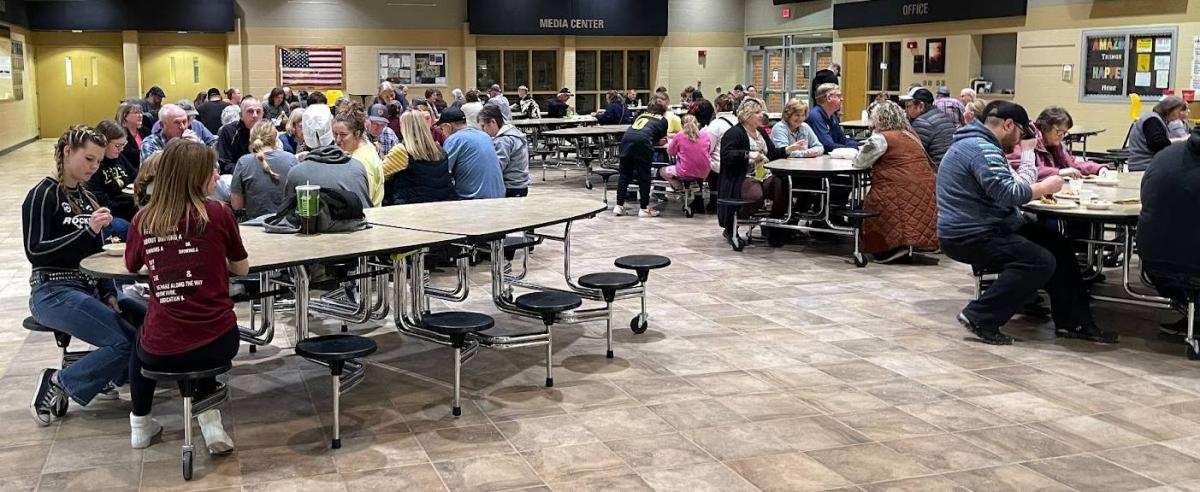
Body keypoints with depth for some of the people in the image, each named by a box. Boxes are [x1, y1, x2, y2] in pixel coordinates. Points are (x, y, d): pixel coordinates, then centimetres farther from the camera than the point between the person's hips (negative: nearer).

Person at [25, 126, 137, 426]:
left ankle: (104, 375, 6)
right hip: (54, 292, -7)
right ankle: (58, 384, -5)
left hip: (90, 290, 7)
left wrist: (109, 294, 4)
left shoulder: (86, 197, 16)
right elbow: (34, 252, -15)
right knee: (127, 341, -25)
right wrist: (87, 230, -25)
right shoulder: (43, 195, -6)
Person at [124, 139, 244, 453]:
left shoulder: (144, 220, 1)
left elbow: (131, 267, 21)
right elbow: (242, 268, 8)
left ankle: (140, 424, 41)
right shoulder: (218, 213, -6)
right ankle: (209, 417, 19)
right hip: (218, 345, -2)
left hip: (161, 352, 2)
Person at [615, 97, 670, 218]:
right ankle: (644, 208, 5)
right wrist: (656, 141, 45)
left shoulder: (641, 115, 33)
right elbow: (660, 141, 23)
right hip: (643, 142, -4)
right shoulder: (663, 120, 23)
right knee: (644, 176, 4)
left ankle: (619, 206, 11)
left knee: (624, 174, 11)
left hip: (627, 137, 4)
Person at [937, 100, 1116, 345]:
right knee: (1041, 261, -23)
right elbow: (1010, 194, -26)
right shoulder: (982, 150, -18)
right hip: (971, 237, -11)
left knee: (1060, 246, 9)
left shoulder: (976, 144, 17)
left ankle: (1072, 322, 12)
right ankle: (979, 317, -14)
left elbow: (1010, 185, 16)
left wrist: (1026, 150, 9)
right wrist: (1045, 187, -10)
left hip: (979, 228, 11)